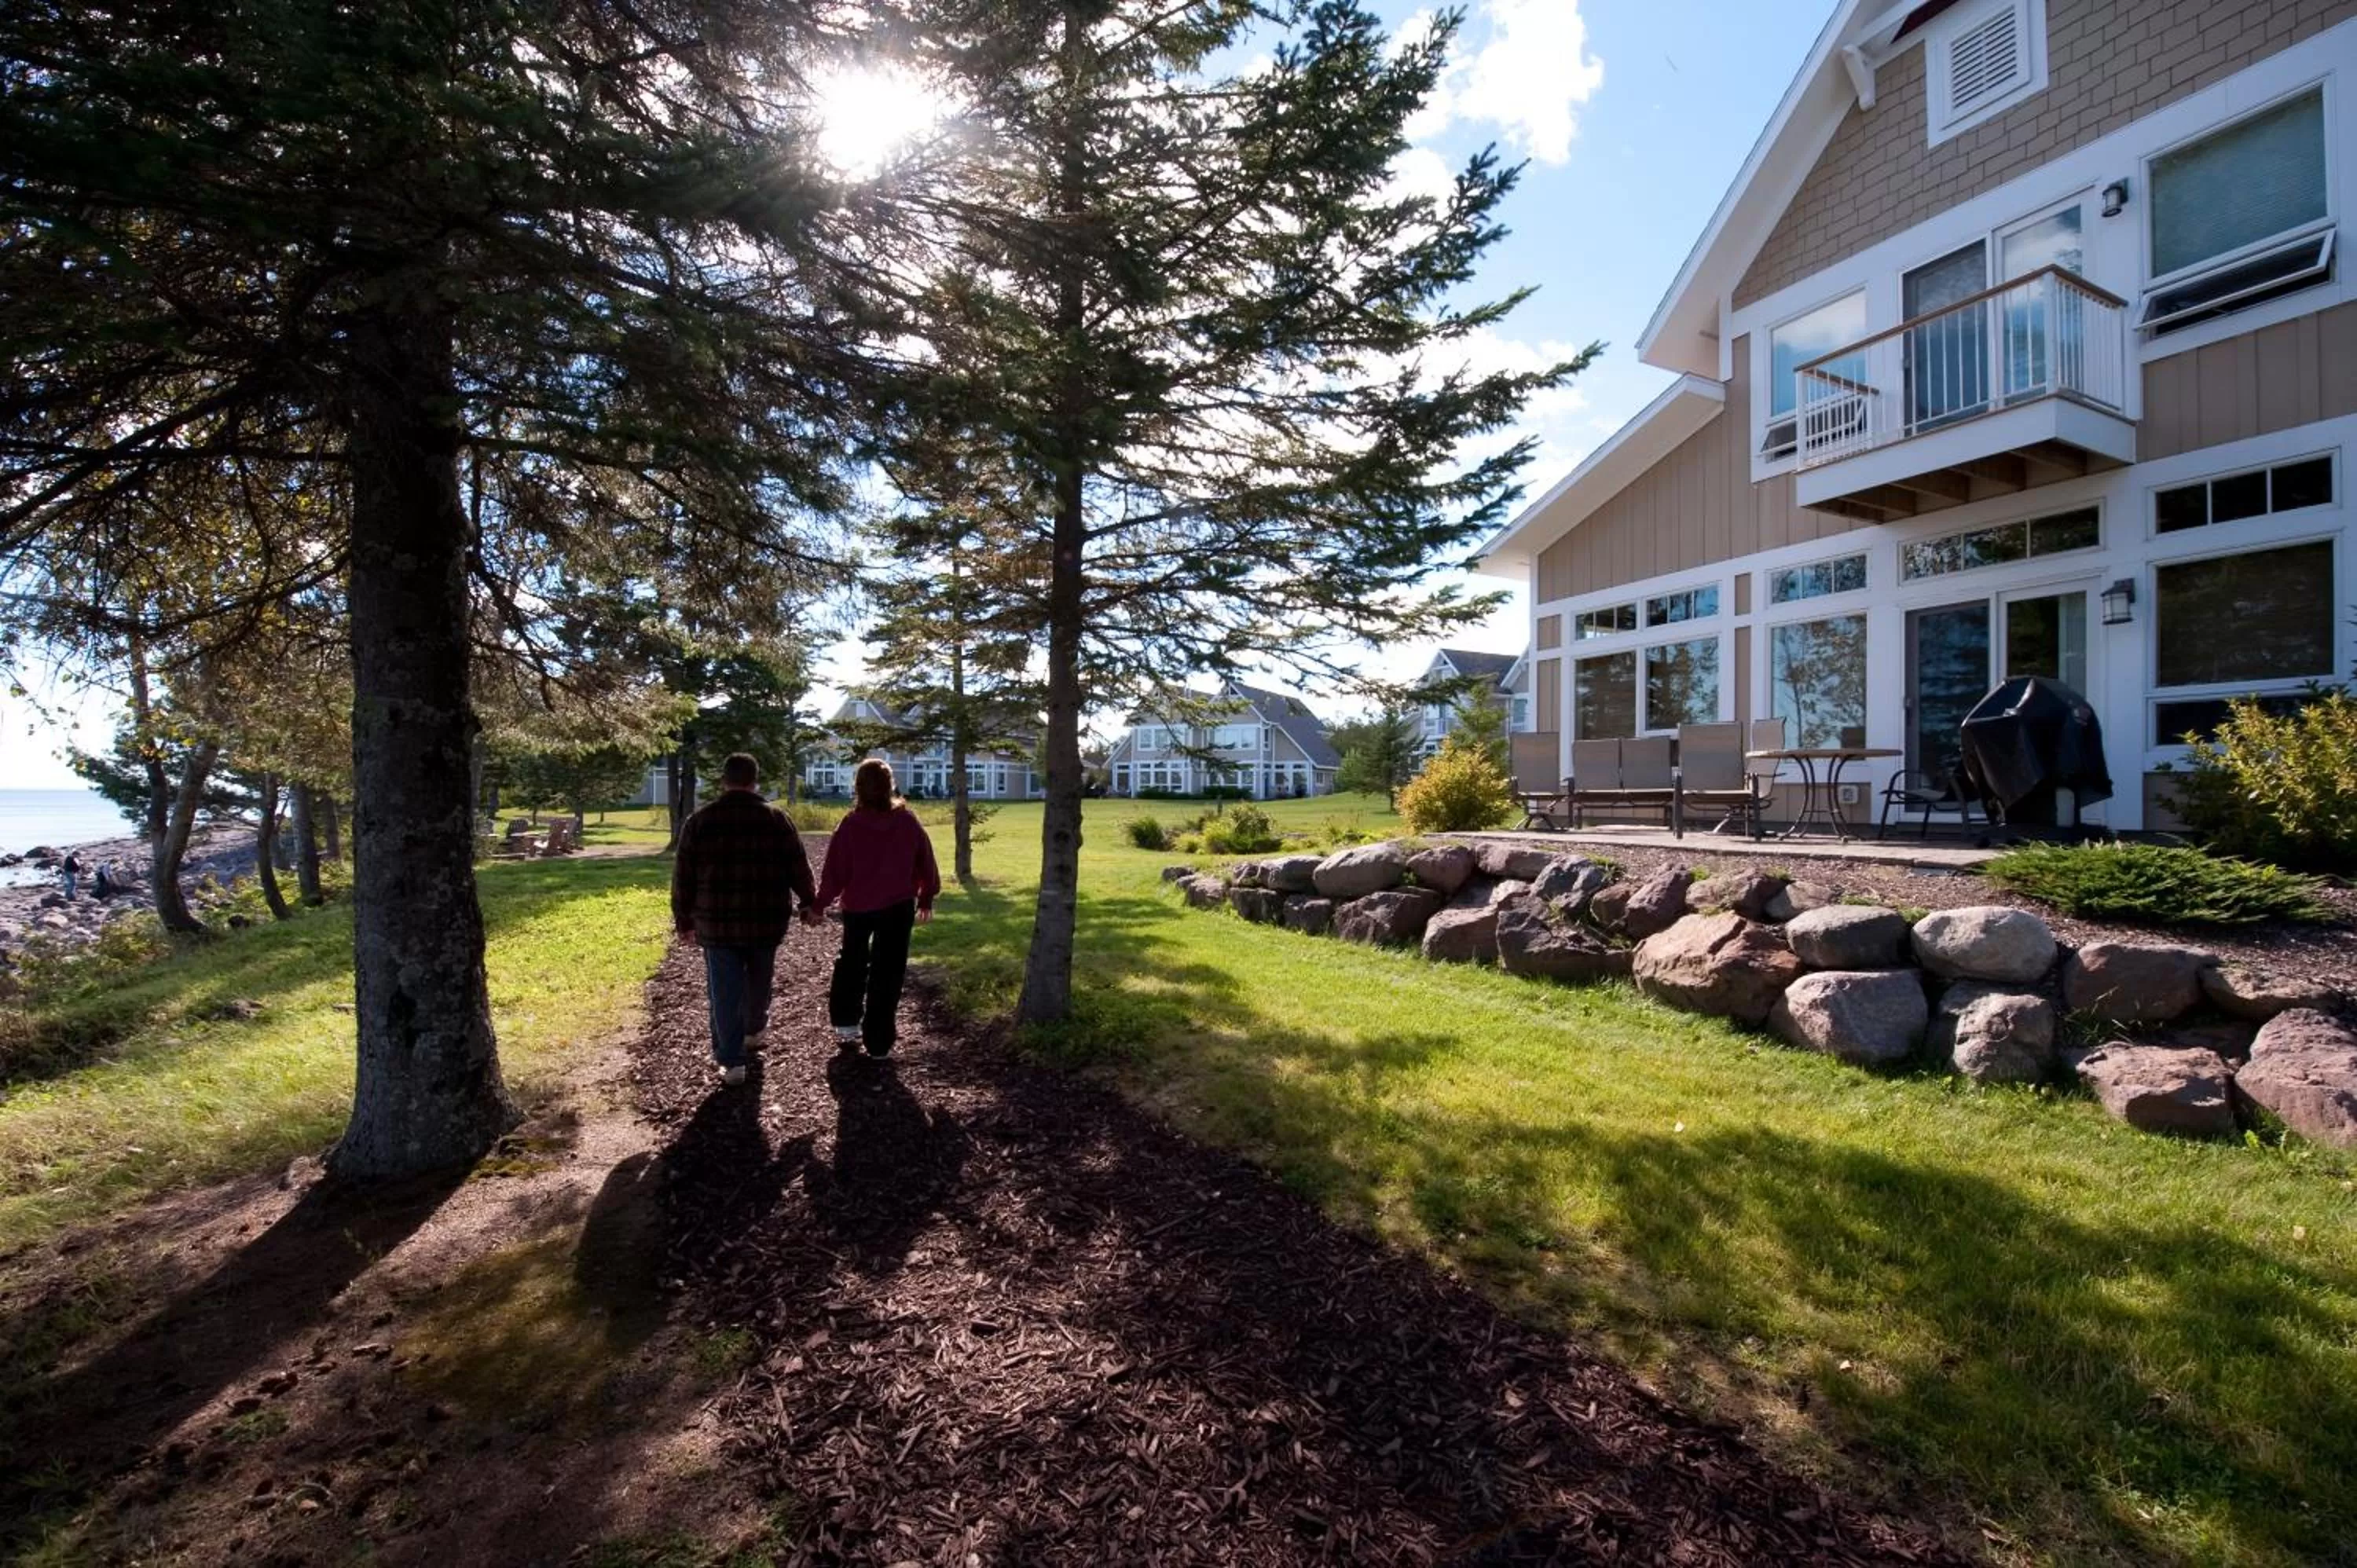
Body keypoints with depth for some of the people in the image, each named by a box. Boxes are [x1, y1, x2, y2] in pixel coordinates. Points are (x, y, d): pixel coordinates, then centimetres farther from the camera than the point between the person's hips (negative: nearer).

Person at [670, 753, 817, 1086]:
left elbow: (683, 878, 1)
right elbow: (799, 868, 0)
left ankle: (731, 1062, 2)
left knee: (725, 992, 4)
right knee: (759, 980, 22)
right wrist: (810, 903, 14)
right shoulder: (776, 819, -3)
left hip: (717, 923, -1)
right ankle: (754, 1026, 45)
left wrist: (684, 919, 11)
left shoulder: (699, 821, -2)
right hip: (766, 921, 1)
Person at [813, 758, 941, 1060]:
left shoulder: (851, 824, -11)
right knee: (887, 971, 8)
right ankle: (878, 1043, 12)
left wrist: (821, 904, 5)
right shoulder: (907, 820, -7)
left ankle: (846, 1024, 25)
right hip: (899, 906, 0)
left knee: (851, 962, 25)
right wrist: (926, 898, 13)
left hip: (858, 905, 0)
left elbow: (836, 870, -9)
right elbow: (925, 862, 0)